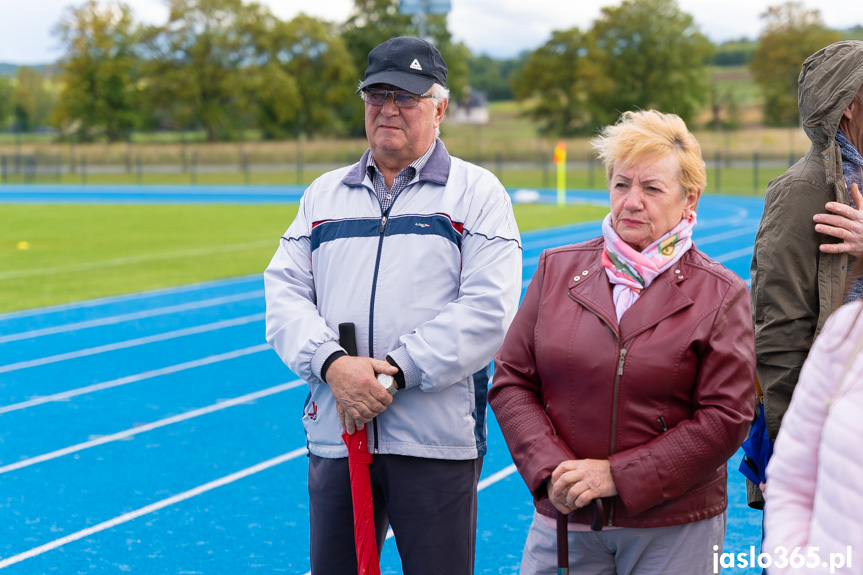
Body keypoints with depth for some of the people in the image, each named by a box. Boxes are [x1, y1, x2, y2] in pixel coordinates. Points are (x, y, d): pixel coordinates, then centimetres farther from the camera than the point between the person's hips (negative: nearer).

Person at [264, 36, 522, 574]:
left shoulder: (478, 192, 3)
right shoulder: (323, 195, 16)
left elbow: (488, 309, -8)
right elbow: (285, 293, 7)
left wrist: (396, 372, -16)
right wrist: (332, 364, -12)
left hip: (434, 442, -3)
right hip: (334, 434, 4)